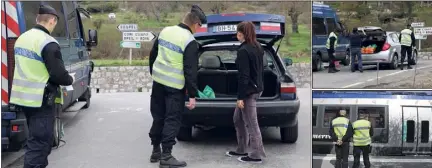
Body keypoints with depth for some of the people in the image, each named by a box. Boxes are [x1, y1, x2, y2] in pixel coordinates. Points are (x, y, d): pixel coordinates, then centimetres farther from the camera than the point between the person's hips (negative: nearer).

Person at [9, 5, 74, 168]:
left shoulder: (22, 38, 9)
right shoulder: (48, 44, -18)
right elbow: (58, 75, -18)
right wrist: (70, 79, 3)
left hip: (23, 98, 9)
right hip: (40, 101, -9)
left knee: (38, 139, 22)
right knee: (39, 142, -3)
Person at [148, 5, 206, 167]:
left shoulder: (166, 31, 4)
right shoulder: (190, 42, -17)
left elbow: (153, 55, 14)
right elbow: (190, 71, -18)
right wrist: (192, 95, -13)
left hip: (158, 81, 7)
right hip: (175, 87, -7)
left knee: (158, 117, 16)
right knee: (172, 120, 0)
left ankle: (156, 150, 24)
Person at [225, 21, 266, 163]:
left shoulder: (243, 50, -18)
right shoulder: (258, 48, 10)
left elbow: (243, 75, -20)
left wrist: (240, 96, -18)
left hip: (249, 91, -10)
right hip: (257, 88, 10)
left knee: (251, 124, 0)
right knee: (238, 119, 20)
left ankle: (256, 155, 9)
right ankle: (241, 150, 29)